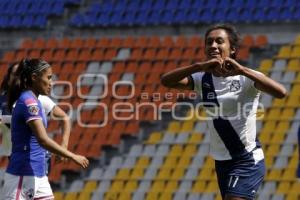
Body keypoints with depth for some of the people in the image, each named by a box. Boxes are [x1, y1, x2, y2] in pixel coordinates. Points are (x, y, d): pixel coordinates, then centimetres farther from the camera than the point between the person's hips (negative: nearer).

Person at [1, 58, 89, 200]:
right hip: (23, 176, -10)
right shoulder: (29, 101, -16)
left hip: (38, 176, 10)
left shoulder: (31, 100, 13)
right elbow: (43, 140, -24)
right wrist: (73, 157, -21)